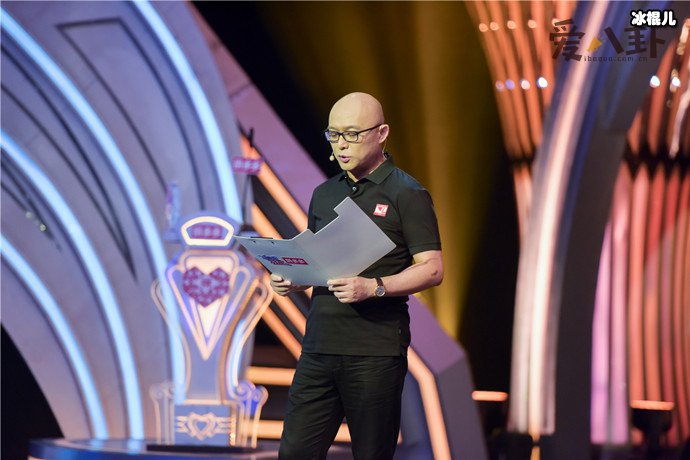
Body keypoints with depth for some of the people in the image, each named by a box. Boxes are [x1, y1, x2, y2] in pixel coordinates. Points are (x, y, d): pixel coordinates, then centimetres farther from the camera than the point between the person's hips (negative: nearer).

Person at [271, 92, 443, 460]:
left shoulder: (407, 194, -2)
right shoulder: (324, 194, 17)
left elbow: (432, 269, -8)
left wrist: (375, 287, -22)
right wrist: (292, 280, 3)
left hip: (376, 351, -5)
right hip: (319, 347, 6)